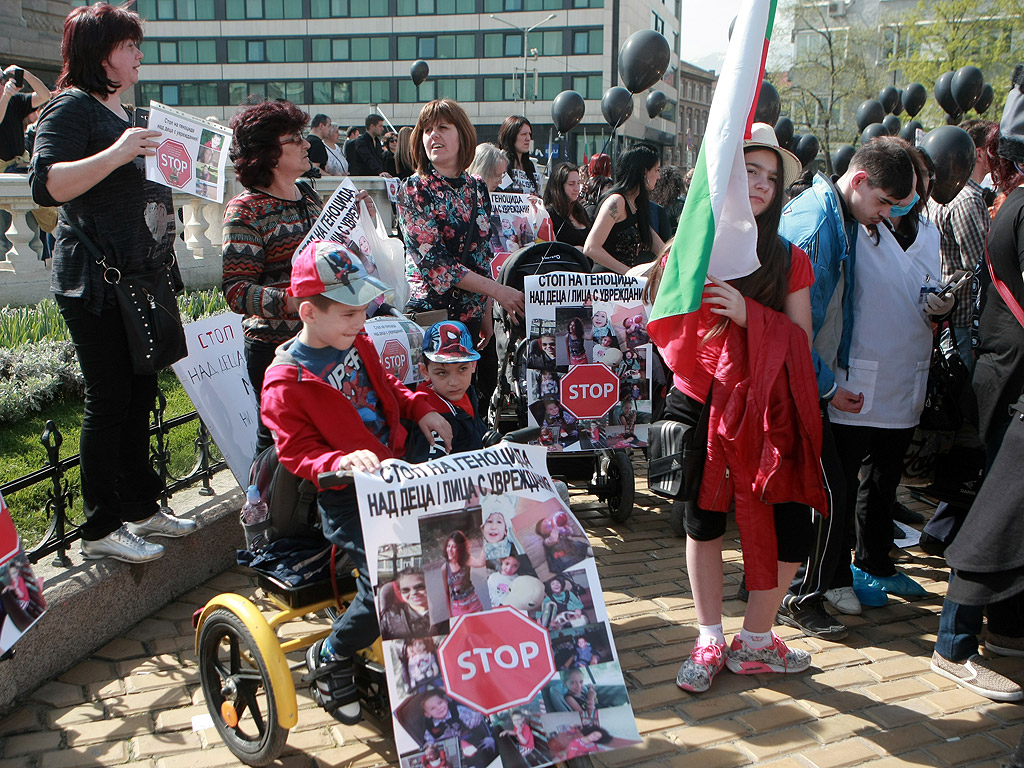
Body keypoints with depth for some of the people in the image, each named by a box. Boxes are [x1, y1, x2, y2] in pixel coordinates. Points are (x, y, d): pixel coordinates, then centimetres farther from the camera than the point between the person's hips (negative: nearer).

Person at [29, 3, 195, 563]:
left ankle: (142, 506, 25)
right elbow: (47, 185, -21)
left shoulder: (121, 112, 20)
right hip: (95, 283, -9)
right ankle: (101, 529, 5)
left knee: (140, 394, 13)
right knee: (108, 400, -5)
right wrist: (116, 154, -28)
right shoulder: (72, 106, -8)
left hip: (142, 279, 9)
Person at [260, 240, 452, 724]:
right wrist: (341, 461, -32)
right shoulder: (285, 382, -13)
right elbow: (296, 453, -14)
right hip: (345, 498, -8)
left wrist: (421, 411, 10)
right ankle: (328, 658, 6)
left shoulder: (358, 345, 10)